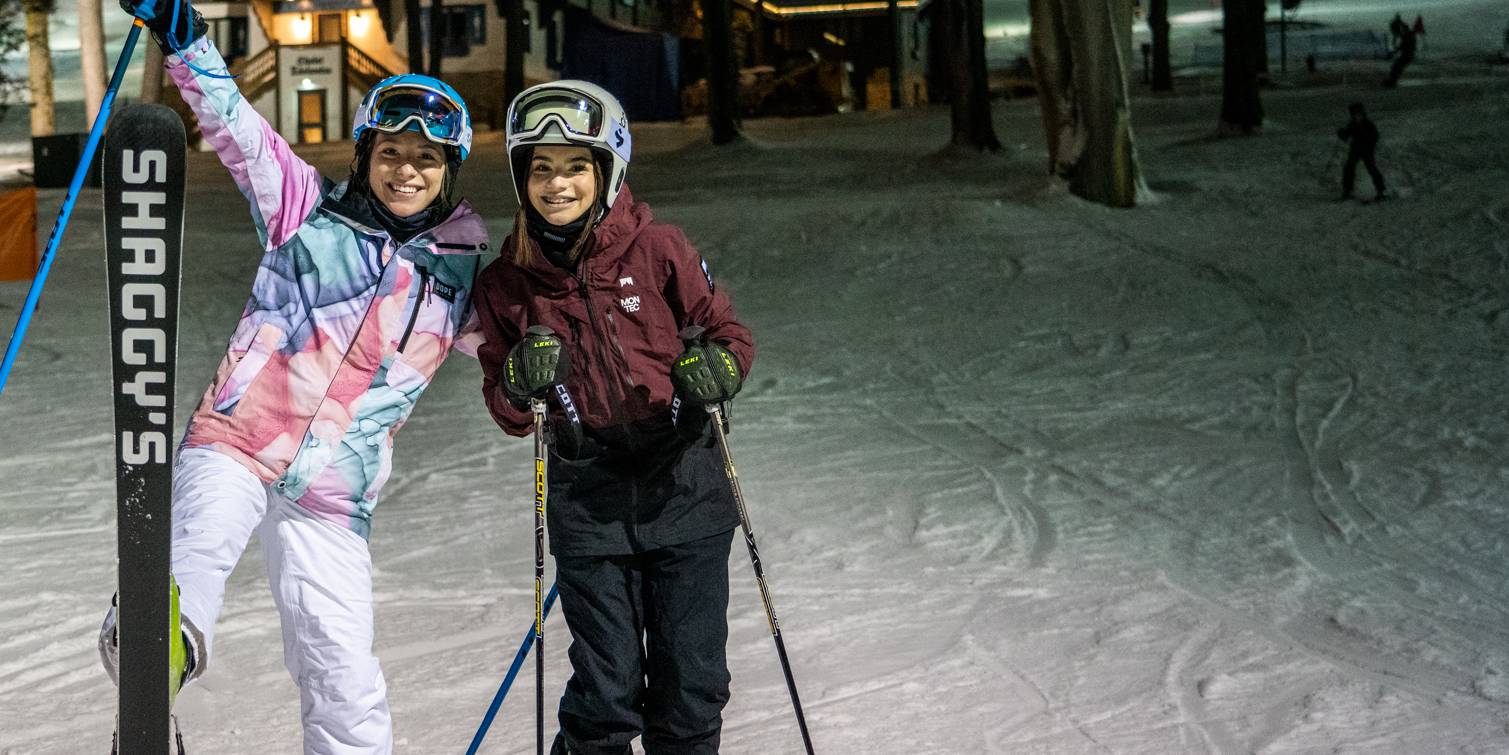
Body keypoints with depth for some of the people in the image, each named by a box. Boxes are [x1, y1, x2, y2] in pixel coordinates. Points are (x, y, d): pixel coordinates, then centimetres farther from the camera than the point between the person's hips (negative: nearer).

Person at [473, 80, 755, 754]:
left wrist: (716, 367, -17)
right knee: (607, 690, -1)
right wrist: (521, 382, -14)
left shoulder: (656, 249, -4)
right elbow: (507, 414, 8)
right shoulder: (505, 282, 2)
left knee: (691, 684, 4)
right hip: (589, 501, 1)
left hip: (684, 487, -1)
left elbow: (730, 333, 4)